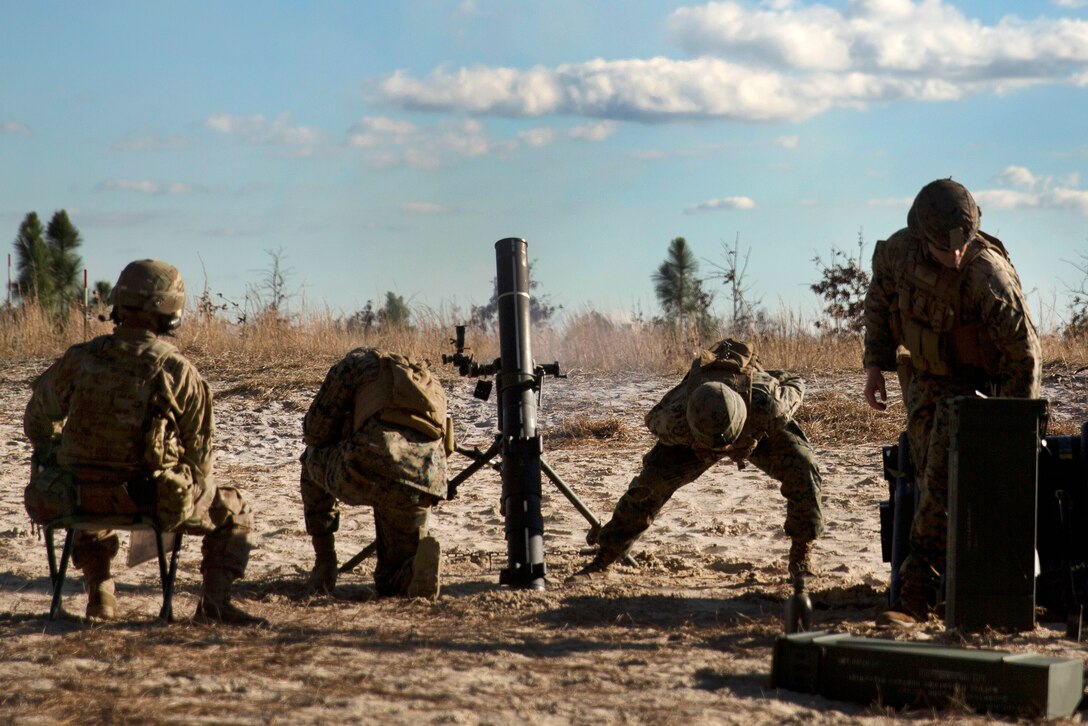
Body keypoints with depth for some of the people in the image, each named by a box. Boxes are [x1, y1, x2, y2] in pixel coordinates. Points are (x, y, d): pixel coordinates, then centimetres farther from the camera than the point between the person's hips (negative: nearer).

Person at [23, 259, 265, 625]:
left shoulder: (78, 361, -3)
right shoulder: (178, 372, -11)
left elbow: (37, 421, 13)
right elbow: (199, 453, -2)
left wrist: (57, 462, 34)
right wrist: (186, 497, 18)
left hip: (83, 499, 3)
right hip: (156, 500, -3)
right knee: (235, 512, 20)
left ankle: (100, 594, 30)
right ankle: (214, 601, 3)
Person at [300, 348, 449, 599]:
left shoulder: (358, 361, 21)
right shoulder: (432, 383, 37)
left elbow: (314, 430, 20)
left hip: (370, 469, -4)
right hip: (418, 493, 4)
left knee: (313, 459, 33)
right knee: (392, 585, 24)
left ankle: (324, 565, 25)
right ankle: (423, 557, -11)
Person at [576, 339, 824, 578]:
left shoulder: (765, 407, -47)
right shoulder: (677, 420, -44)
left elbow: (794, 385, -22)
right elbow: (654, 419, -16)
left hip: (757, 429, 0)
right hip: (695, 438, 0)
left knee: (801, 466, -25)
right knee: (652, 479, -15)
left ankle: (801, 555, -9)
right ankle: (605, 556, 0)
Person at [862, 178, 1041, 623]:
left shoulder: (988, 274, -30)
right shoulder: (896, 252, -15)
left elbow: (1024, 351, -22)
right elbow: (879, 303, 8)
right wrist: (875, 365, 3)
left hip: (974, 382, -6)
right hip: (925, 378, 6)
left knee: (941, 486, -14)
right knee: (932, 483, 9)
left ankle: (916, 594, -11)